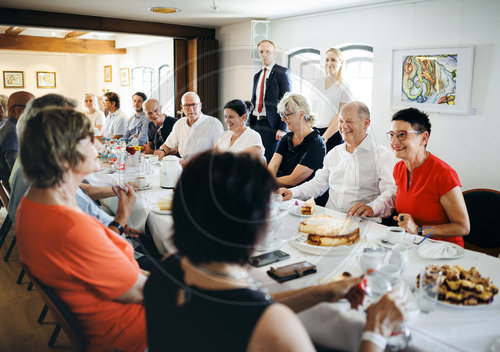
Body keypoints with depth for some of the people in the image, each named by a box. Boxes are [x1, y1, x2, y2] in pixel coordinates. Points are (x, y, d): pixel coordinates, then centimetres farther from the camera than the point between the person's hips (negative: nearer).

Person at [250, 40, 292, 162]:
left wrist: (282, 128, -15)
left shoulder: (282, 72, -2)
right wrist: (250, 124, 13)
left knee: (270, 161, -5)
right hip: (255, 123, 6)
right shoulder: (257, 76, 19)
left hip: (271, 125, -6)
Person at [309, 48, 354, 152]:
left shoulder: (344, 88, -1)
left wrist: (323, 138, -16)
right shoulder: (317, 83, 13)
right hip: (314, 132, 4)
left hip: (333, 135, -4)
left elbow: (341, 117, -9)